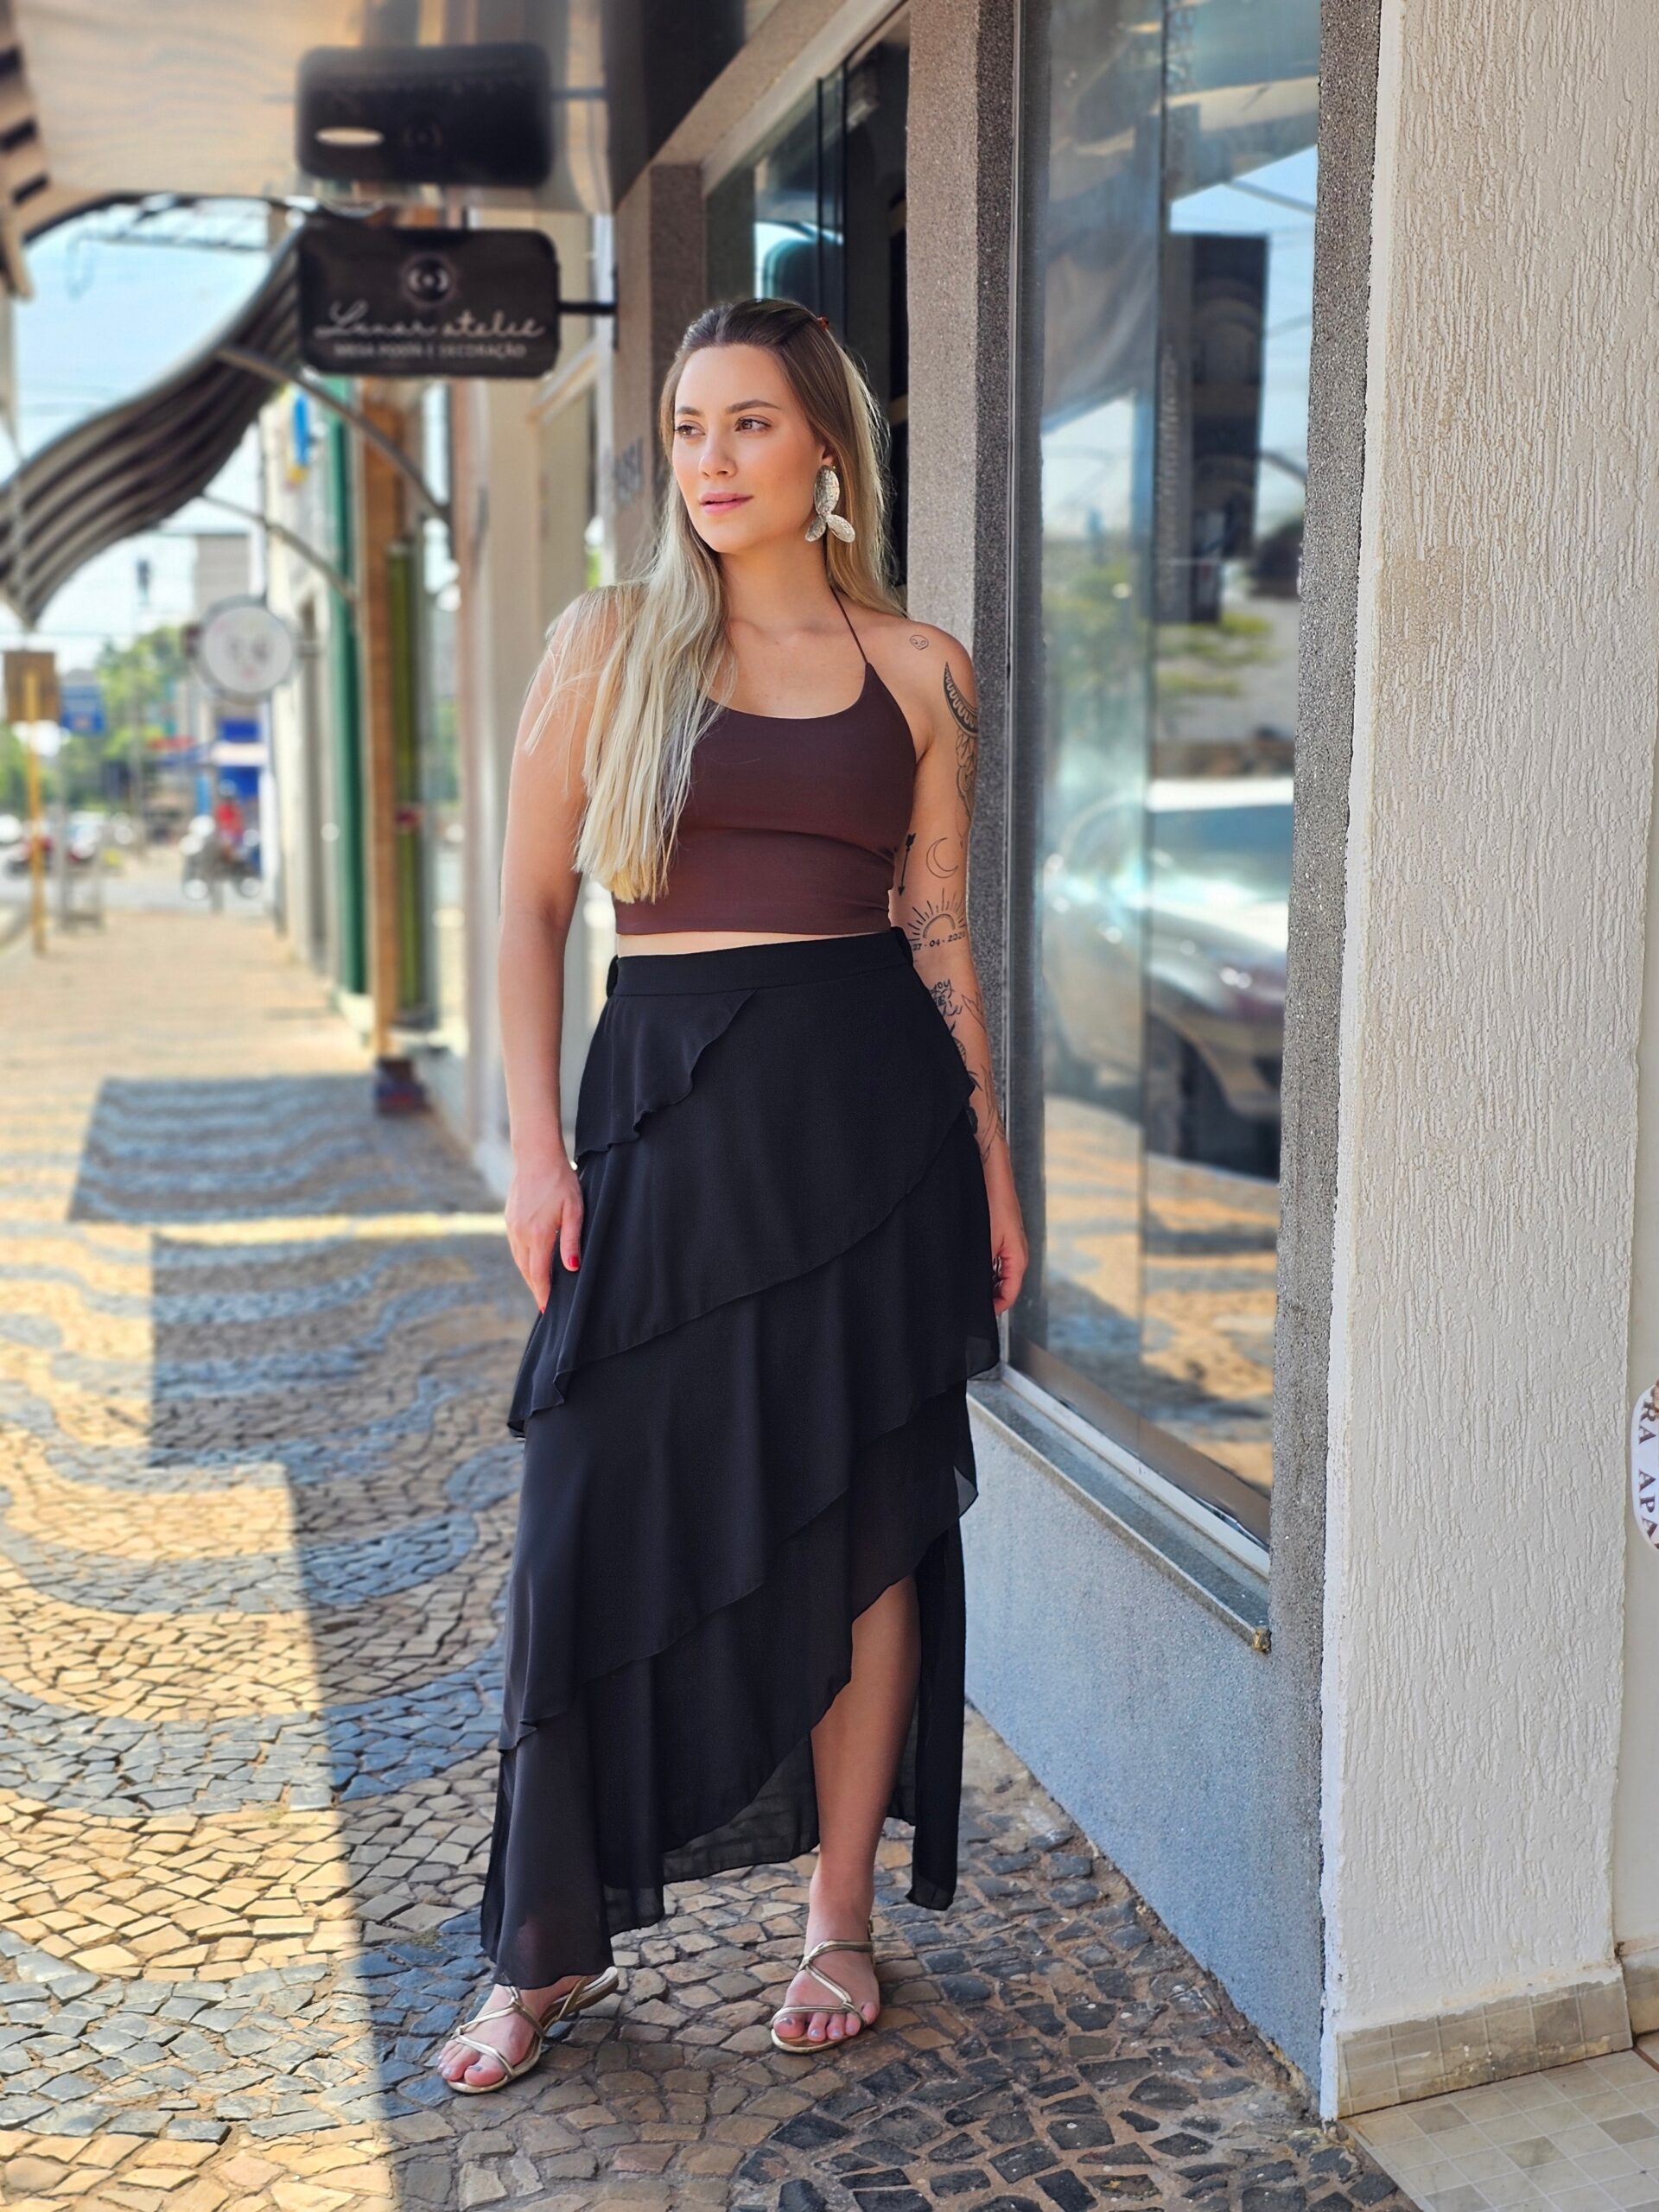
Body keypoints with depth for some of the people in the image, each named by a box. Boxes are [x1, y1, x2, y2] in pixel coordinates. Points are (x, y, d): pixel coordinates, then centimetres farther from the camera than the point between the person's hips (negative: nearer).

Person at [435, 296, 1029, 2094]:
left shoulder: (920, 669, 7)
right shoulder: (608, 641, 4)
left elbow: (938, 929, 9)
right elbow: (532, 899, 4)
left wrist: (990, 1159, 6)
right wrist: (536, 1145, -4)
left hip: (870, 1100, 1)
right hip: (666, 1098, 0)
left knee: (861, 1520, 7)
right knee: (604, 1522, 2)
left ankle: (840, 1919, 25)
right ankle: (550, 1947, 21)